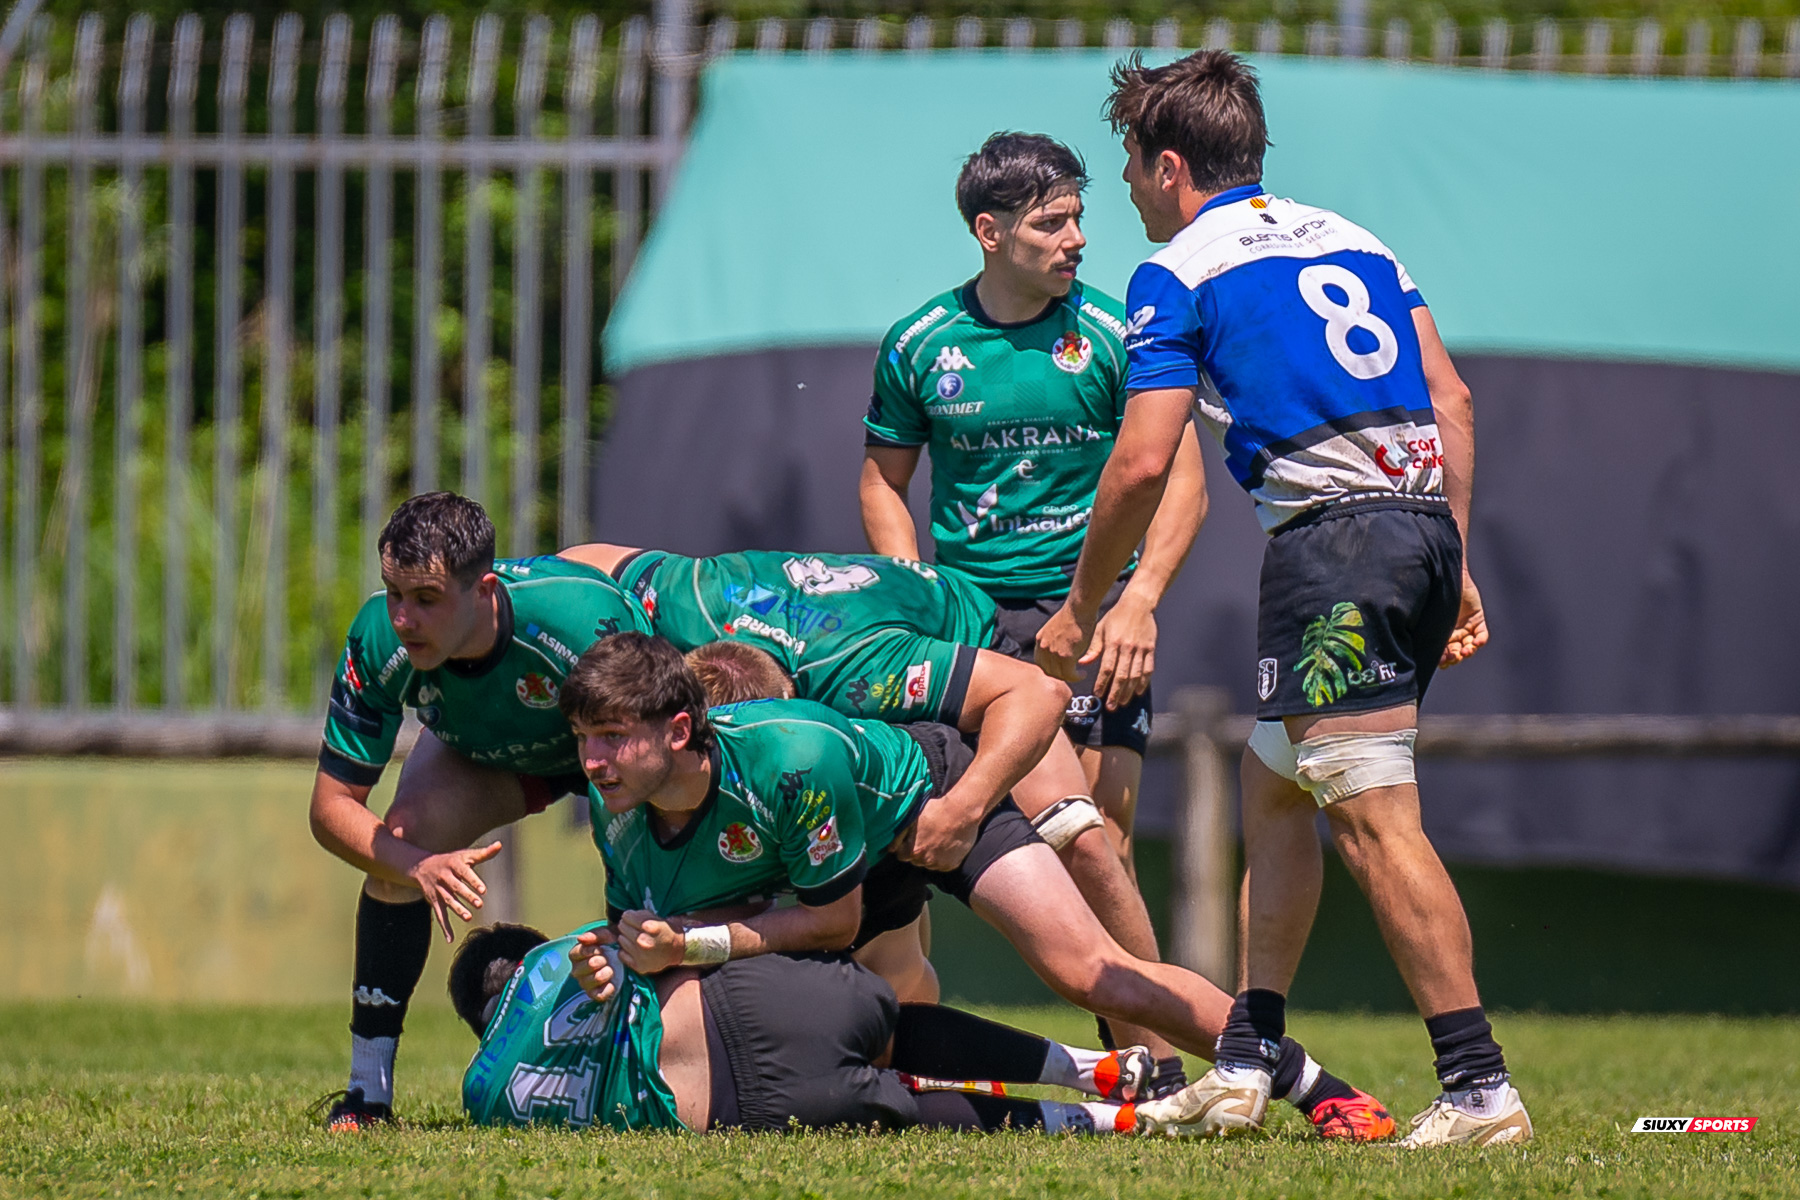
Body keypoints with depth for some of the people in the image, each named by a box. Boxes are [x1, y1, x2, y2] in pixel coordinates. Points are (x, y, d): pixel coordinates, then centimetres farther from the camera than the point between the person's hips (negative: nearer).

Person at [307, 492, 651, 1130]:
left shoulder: (583, 623, -44)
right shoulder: (379, 639, -33)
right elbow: (332, 805, -23)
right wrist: (415, 866, -43)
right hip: (482, 749, 2)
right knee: (399, 843, -25)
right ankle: (368, 1089, -14)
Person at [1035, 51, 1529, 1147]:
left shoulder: (1180, 272, 0)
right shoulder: (1348, 238, 22)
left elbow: (1143, 466, -6)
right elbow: (1452, 400, 16)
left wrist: (1081, 612, 6)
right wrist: (1457, 568, 19)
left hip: (1332, 533, -8)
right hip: (1424, 518, 8)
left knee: (1376, 819, -11)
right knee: (1272, 790, 19)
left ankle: (1480, 1086, -18)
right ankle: (1245, 1066, 20)